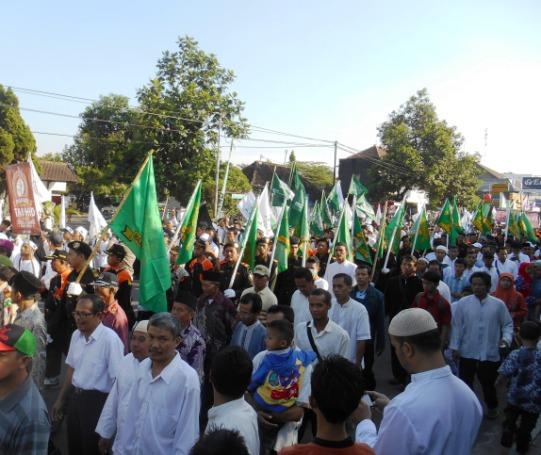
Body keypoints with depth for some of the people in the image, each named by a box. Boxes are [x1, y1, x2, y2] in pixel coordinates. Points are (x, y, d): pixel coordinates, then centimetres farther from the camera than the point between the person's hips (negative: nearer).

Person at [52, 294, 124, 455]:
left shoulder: (110, 339, -23)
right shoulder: (76, 335, 1)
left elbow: (119, 379, -20)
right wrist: (61, 399, 20)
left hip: (98, 401, -7)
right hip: (75, 397, 7)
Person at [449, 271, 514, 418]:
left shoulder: (498, 304, -5)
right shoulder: (463, 303, -6)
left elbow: (507, 324, 4)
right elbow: (456, 326, -3)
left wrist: (506, 338, -15)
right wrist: (455, 347, -4)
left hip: (490, 353, 0)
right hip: (467, 352, 0)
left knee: (489, 383, 18)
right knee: (465, 382, 10)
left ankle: (492, 407, 42)